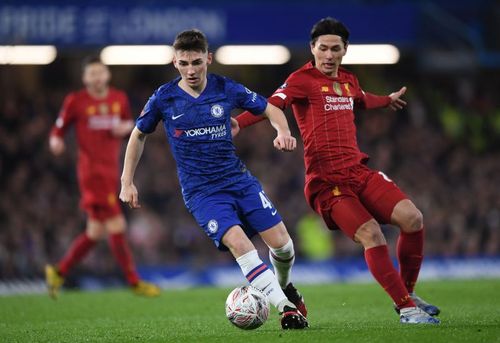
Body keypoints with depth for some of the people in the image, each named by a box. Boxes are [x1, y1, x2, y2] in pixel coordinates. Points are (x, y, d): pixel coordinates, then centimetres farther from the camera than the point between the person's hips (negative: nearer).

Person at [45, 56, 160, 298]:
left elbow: (129, 123, 23)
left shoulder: (119, 99, 10)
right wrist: (56, 142, -20)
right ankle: (135, 282, -3)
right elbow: (59, 129, 2)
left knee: (95, 231, 10)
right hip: (92, 171, -7)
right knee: (116, 227, -11)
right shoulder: (75, 101, -4)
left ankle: (59, 272, 24)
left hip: (111, 170, 7)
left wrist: (126, 127, 0)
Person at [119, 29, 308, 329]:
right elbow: (139, 136, 12)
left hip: (239, 179, 2)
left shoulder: (227, 89, -2)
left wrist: (283, 131, -11)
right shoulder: (163, 99, -4)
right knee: (238, 242, -27)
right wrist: (127, 184, 10)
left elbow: (270, 110, 11)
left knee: (280, 241, -8)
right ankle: (287, 309, -24)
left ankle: (285, 287, 28)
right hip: (201, 192, -2)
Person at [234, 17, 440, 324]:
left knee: (413, 219, -8)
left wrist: (388, 100, 60)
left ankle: (408, 293, 12)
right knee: (371, 235, -21)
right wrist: (236, 124, -38)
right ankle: (406, 309, -10)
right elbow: (272, 104, -21)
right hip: (326, 180, -7)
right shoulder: (303, 80, -6)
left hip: (359, 170, 7)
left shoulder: (349, 81, 16)